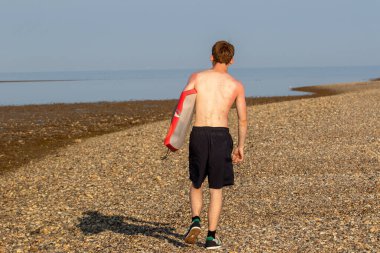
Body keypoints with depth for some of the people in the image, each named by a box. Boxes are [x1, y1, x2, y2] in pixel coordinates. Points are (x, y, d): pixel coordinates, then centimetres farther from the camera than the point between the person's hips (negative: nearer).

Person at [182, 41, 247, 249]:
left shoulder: (197, 77, 4)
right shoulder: (236, 85, 6)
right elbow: (243, 120, 6)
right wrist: (240, 146, 16)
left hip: (199, 133, 0)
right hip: (221, 136, 0)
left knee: (196, 183, 20)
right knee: (216, 188, 10)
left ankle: (195, 221, -1)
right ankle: (211, 236, 9)